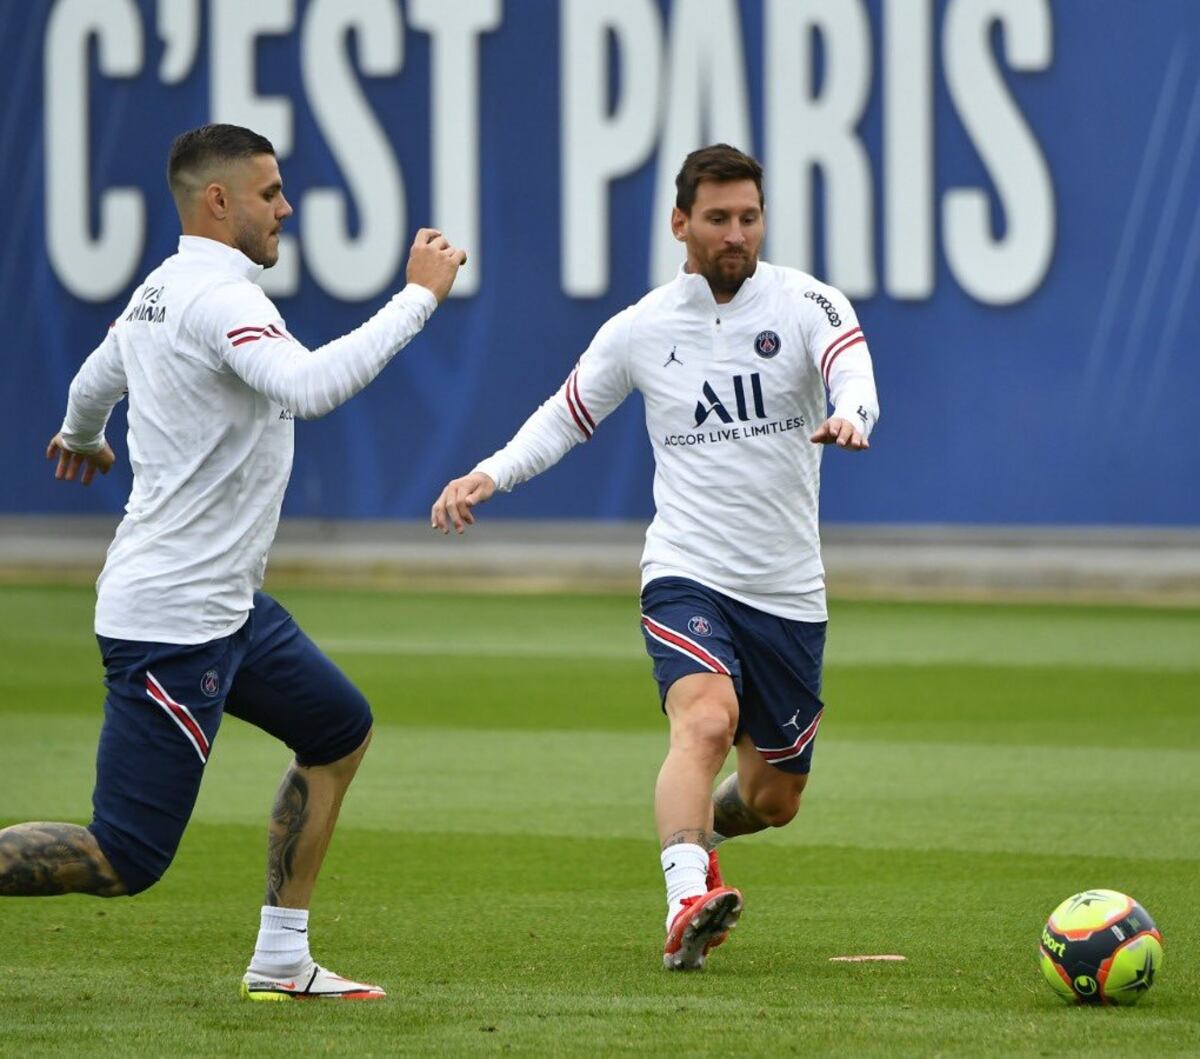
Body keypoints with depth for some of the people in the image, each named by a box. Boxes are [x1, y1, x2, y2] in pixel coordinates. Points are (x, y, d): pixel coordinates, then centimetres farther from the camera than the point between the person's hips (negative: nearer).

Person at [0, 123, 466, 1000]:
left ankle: (282, 960, 23)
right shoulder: (219, 297, -19)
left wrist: (81, 438, 54)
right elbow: (310, 386, -36)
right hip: (173, 622, -11)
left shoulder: (161, 290, 12)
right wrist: (419, 296, -28)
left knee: (341, 732, 23)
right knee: (125, 861, -11)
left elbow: (94, 384, 31)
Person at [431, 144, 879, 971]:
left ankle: (701, 833, 48)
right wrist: (492, 473, 1)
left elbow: (853, 371, -24)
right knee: (706, 718, -32)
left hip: (789, 592, 2)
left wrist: (848, 417, -48)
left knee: (776, 798, 14)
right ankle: (688, 900, -44)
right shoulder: (642, 329, 3)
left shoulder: (806, 304, -3)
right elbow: (567, 415, 18)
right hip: (688, 574, -2)